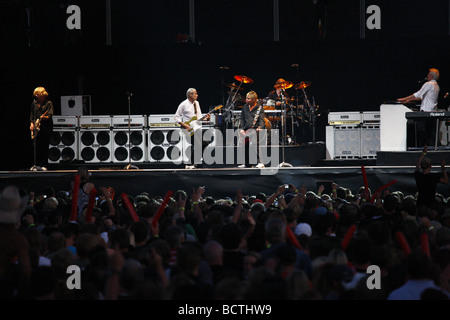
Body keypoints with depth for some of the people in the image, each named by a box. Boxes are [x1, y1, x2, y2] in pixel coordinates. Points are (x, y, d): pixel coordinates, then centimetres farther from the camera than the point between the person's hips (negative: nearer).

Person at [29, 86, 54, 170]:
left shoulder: (48, 103, -1)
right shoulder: (34, 103, 12)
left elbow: (50, 114, -11)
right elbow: (32, 114, 19)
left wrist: (45, 117, -31)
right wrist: (32, 123, 6)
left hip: (46, 128, -4)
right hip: (36, 127, 4)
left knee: (45, 147, -3)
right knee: (36, 146, 1)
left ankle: (44, 165, 0)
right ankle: (37, 164, 6)